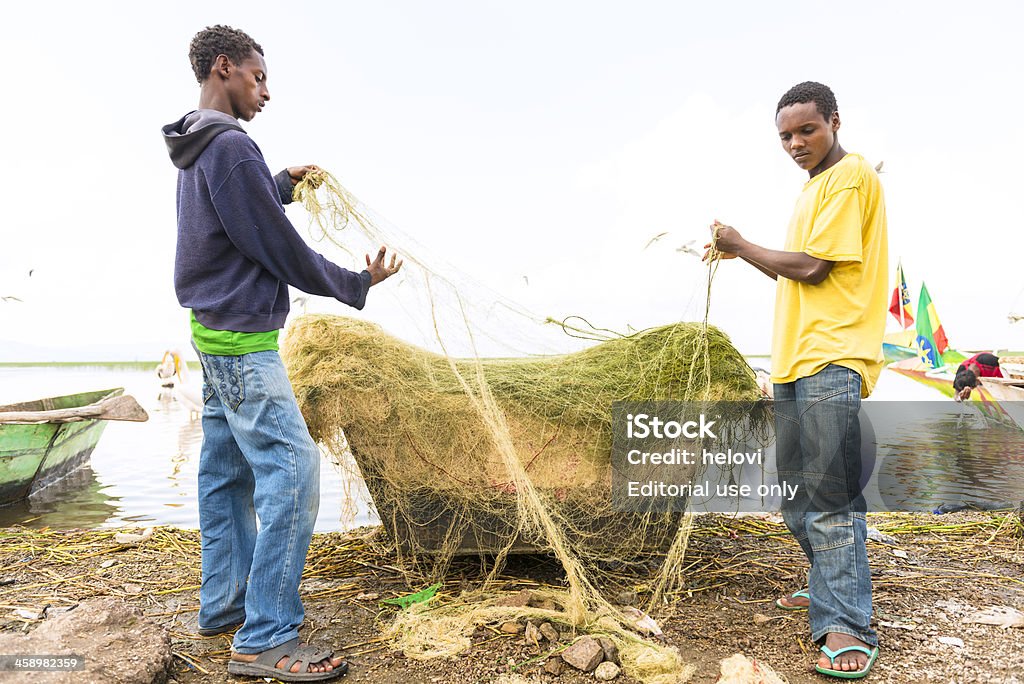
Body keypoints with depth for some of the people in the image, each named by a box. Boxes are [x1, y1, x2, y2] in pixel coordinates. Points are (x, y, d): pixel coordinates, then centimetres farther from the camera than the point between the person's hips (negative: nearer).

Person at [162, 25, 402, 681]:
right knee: (293, 469, -11)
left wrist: (282, 185, 18)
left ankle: (225, 604, 26)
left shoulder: (197, 149, 16)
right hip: (244, 338, -11)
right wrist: (359, 283, -5)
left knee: (228, 472, 14)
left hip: (218, 333, 11)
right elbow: (283, 250, -15)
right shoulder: (230, 146, -15)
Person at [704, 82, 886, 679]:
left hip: (832, 359, -10)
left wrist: (742, 245, -1)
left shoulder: (852, 175, -6)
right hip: (794, 359, 10)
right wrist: (739, 253, 13)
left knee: (829, 493, -11)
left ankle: (847, 626, -4)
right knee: (795, 488, 15)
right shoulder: (815, 187, 23)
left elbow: (812, 267, -13)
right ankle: (830, 589, 30)